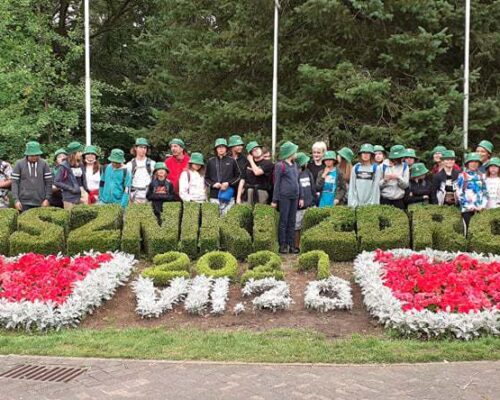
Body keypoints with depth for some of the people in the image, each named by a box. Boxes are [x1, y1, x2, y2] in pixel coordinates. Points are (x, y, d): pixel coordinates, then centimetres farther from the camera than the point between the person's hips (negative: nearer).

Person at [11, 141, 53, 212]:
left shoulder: (44, 164, 2)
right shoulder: (19, 164, 1)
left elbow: (49, 182, 3)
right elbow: (14, 182, 1)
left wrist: (47, 199, -3)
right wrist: (16, 200, -6)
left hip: (40, 203, 1)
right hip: (24, 202, 0)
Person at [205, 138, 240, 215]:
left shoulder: (231, 161, 6)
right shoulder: (211, 161, 9)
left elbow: (238, 176, 9)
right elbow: (206, 178, 13)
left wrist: (229, 183, -6)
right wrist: (213, 184, -6)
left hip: (228, 196, -1)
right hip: (214, 197, 1)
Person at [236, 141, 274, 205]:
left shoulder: (268, 163, 2)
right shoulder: (248, 164, 15)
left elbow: (257, 172, -14)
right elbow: (242, 180, 11)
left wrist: (251, 160, 2)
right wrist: (238, 197, 4)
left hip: (261, 194, -3)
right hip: (247, 194, 3)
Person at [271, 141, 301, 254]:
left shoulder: (294, 165, 15)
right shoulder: (280, 166, -5)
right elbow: (277, 183, -4)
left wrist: (301, 197, 15)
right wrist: (274, 200, -6)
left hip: (294, 197, 6)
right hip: (284, 197, -6)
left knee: (292, 222, 8)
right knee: (283, 221, -1)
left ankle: (291, 245, 13)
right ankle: (283, 245, 5)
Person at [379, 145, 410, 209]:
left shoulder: (404, 167, 6)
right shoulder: (383, 166, 0)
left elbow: (405, 185, 2)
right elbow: (378, 185, -1)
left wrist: (398, 177, -14)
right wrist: (385, 180, -19)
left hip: (399, 200, 2)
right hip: (385, 199, -2)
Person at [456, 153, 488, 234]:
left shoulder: (482, 176, 14)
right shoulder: (462, 176, 1)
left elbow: (485, 192, 14)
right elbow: (459, 193, -4)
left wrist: (483, 205, 1)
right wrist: (468, 206, -10)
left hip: (480, 209, 4)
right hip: (467, 209, -4)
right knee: (468, 230, -5)